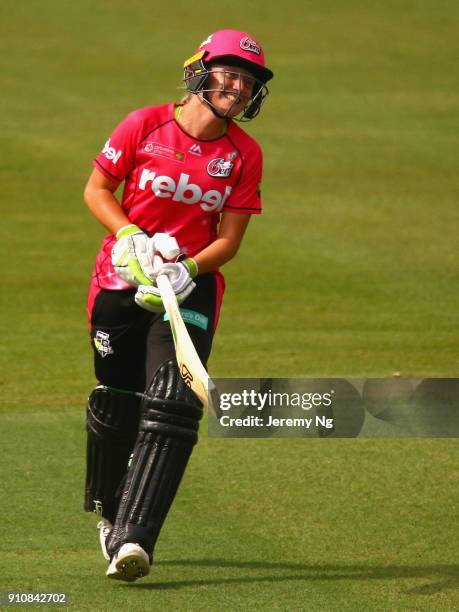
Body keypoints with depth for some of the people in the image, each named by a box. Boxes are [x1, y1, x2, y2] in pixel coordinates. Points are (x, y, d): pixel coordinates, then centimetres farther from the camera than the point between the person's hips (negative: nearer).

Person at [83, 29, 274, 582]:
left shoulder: (244, 155, -2)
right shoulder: (145, 125, -6)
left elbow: (228, 240, -1)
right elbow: (97, 190, 2)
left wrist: (185, 270, -18)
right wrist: (132, 238, -14)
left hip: (192, 286, 0)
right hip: (121, 282, 0)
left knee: (172, 406, -17)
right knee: (117, 404, 5)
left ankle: (130, 538, -22)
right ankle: (108, 509, 34)